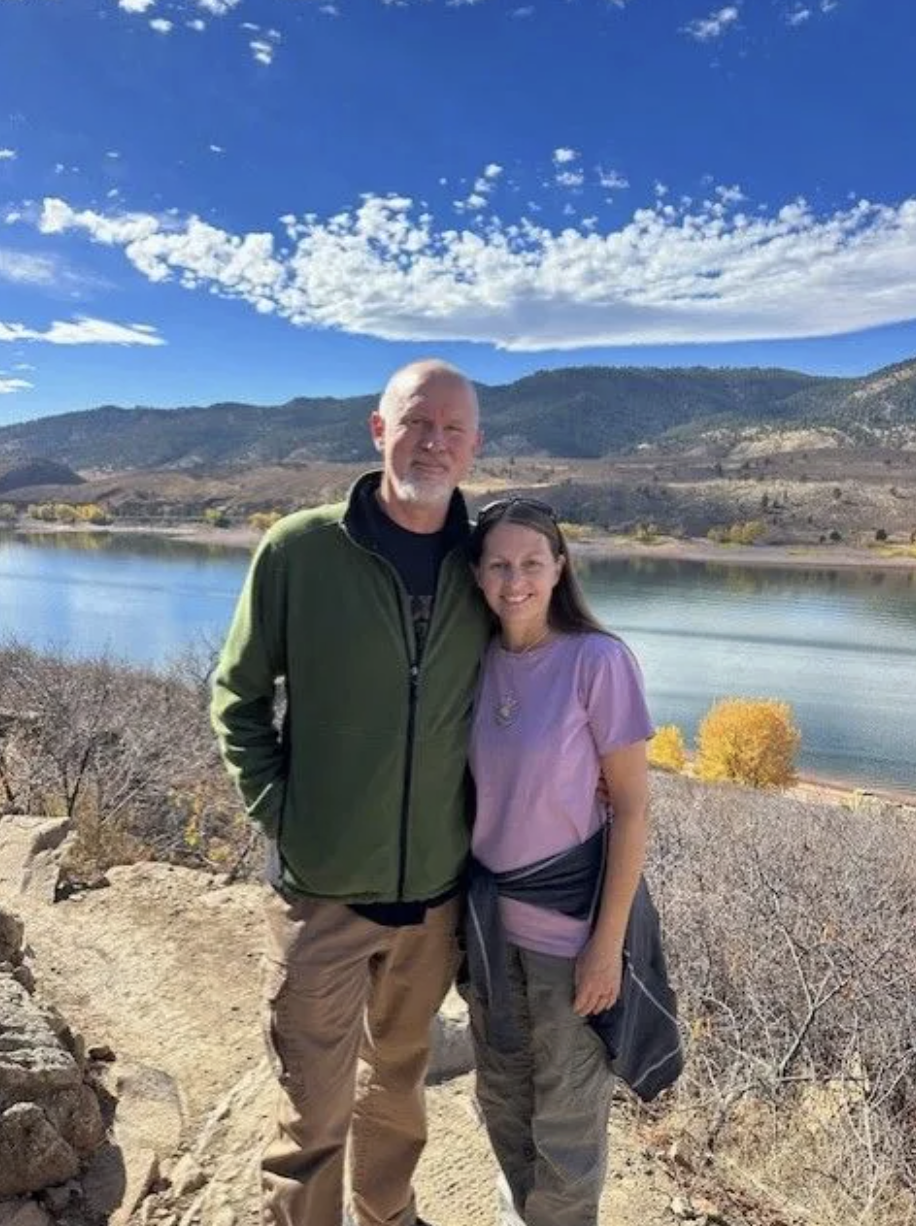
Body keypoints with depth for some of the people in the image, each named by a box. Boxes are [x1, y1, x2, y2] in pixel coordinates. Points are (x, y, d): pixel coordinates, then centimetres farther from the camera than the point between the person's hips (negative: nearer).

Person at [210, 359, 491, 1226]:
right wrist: (276, 811, -8)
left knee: (399, 1082, 24)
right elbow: (238, 699, -2)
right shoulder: (298, 550, -11)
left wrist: (484, 822, 1)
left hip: (436, 891, 4)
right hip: (322, 890, -3)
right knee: (313, 1113, 9)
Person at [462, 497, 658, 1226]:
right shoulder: (478, 659, -3)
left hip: (568, 917, -5)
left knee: (567, 1113, 16)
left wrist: (609, 940, -14)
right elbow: (473, 785, 6)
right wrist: (464, 905, 8)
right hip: (488, 911, 5)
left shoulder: (598, 660, -17)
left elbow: (632, 807, -14)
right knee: (501, 1094, 24)